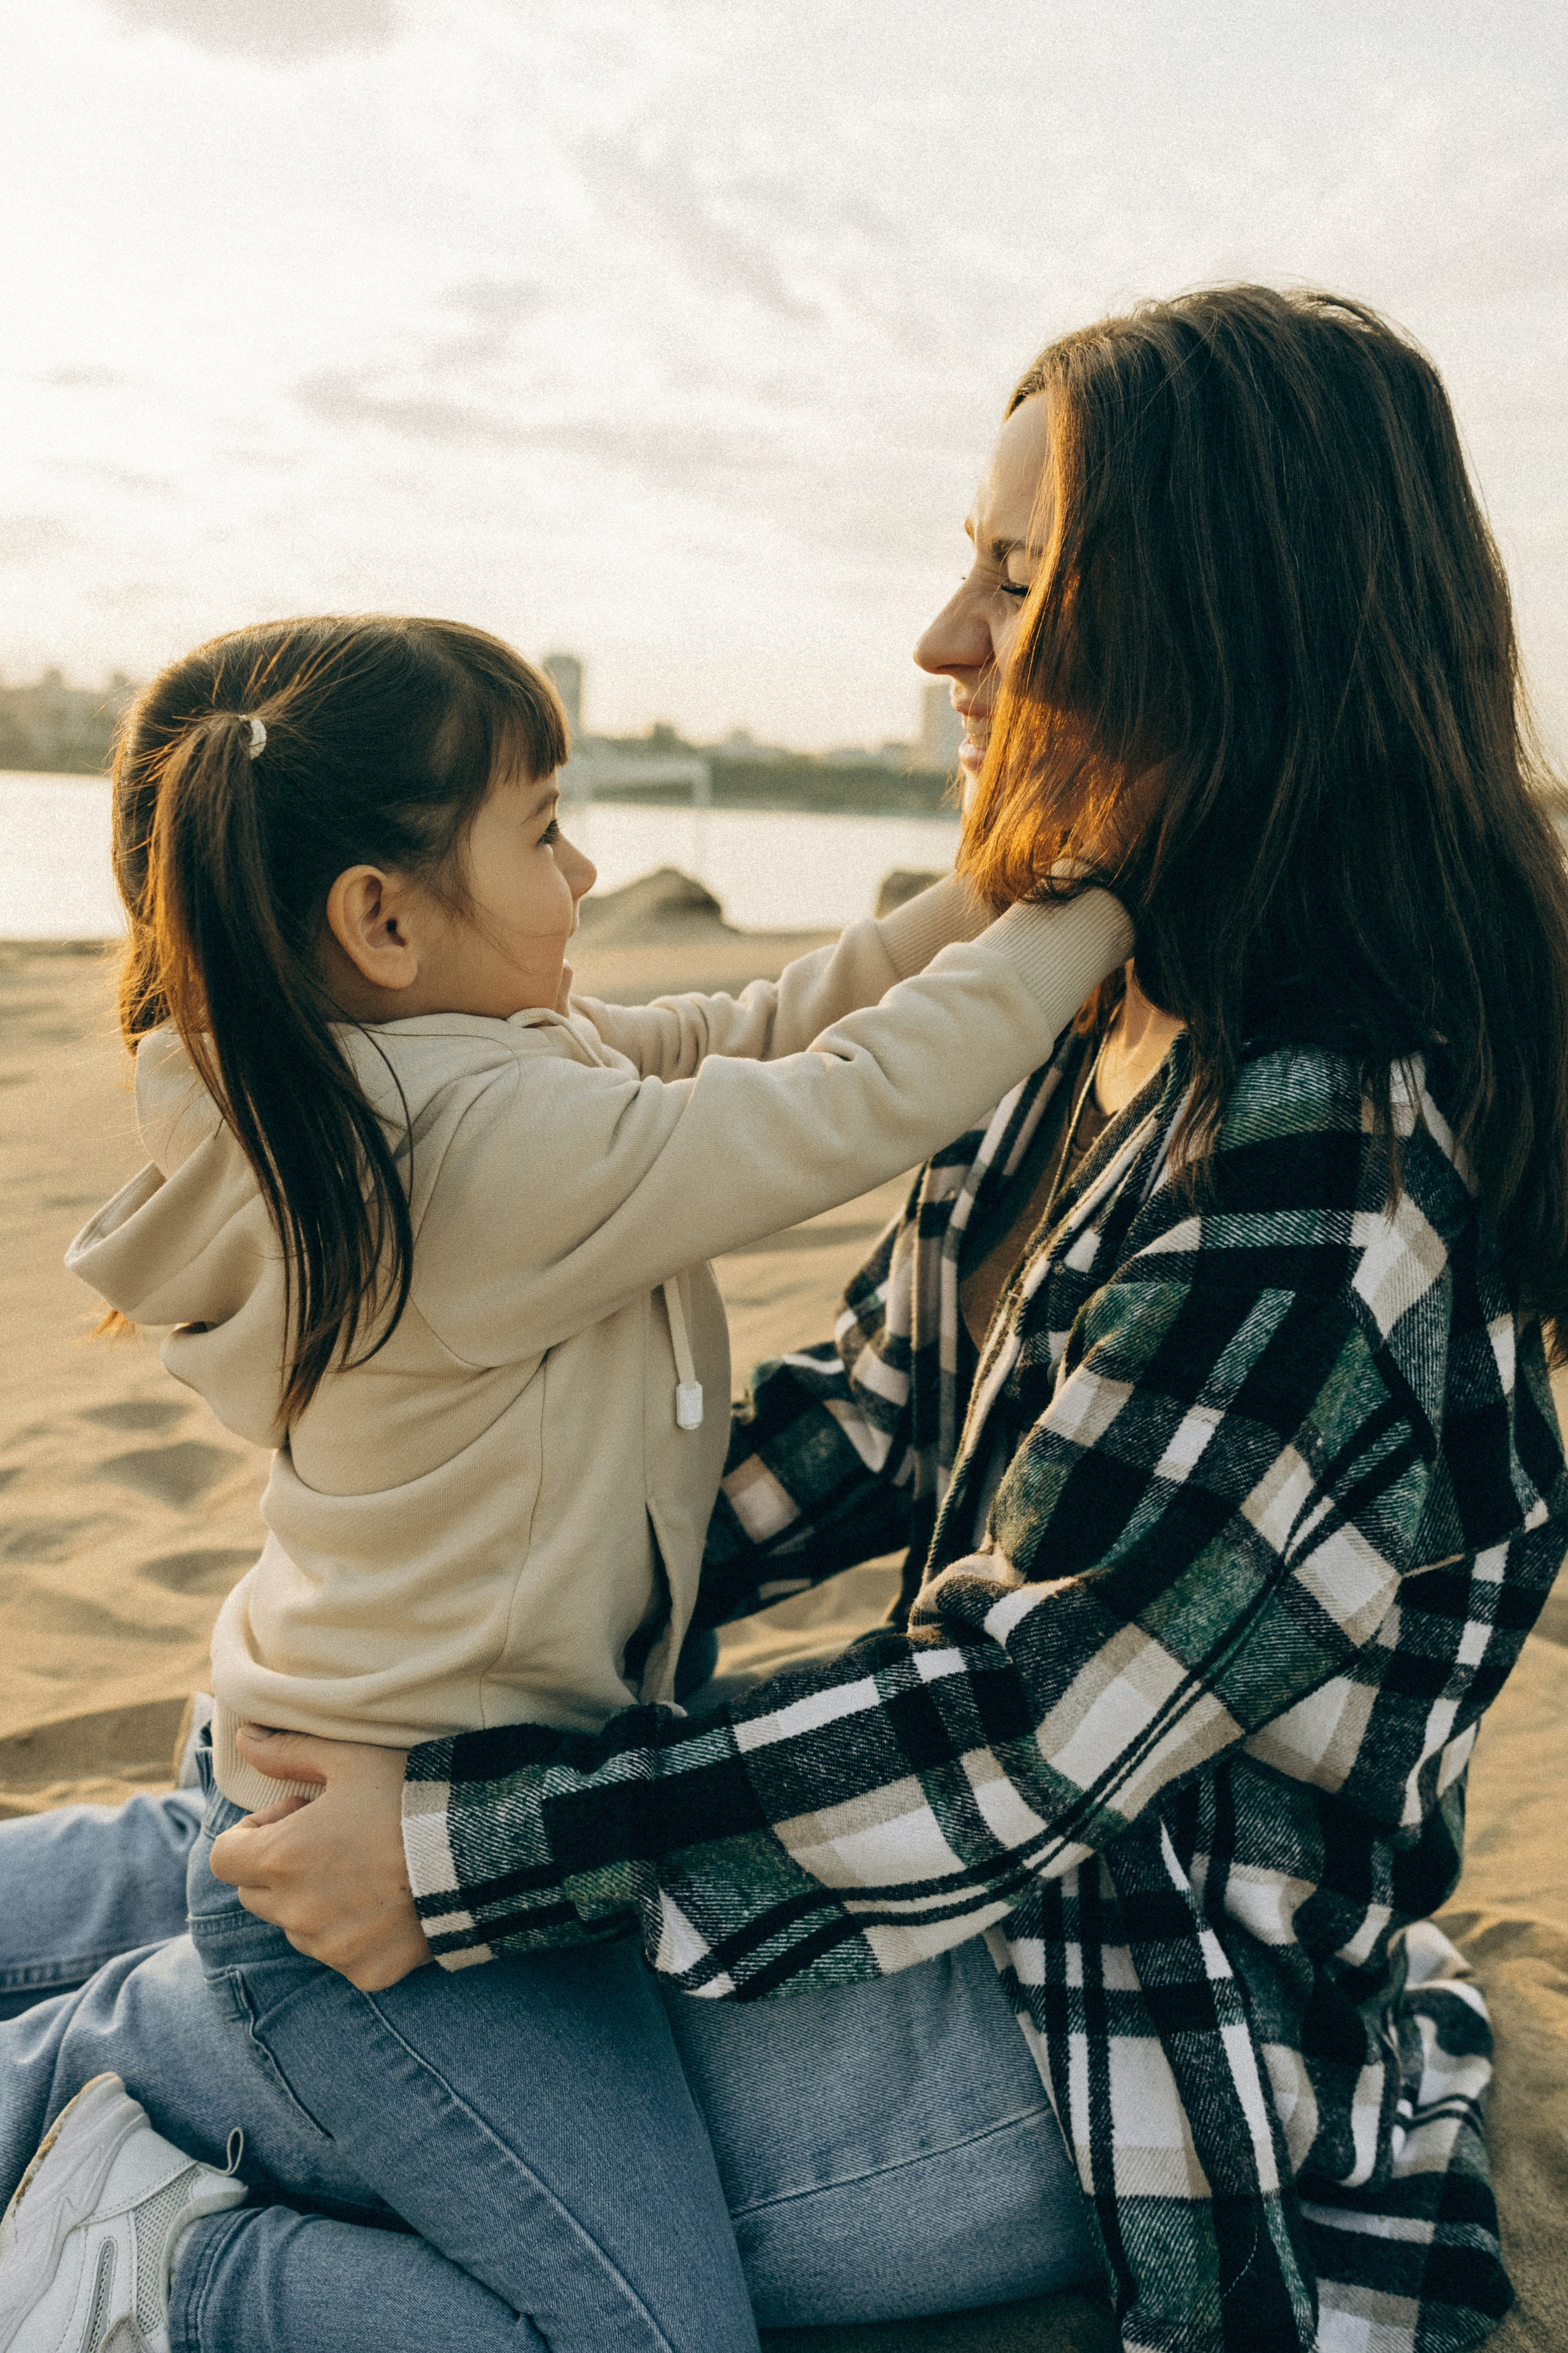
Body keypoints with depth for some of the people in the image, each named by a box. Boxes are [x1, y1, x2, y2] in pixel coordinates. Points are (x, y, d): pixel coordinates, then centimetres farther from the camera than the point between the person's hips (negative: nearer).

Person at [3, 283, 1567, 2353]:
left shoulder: (1328, 1173, -30)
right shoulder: (1094, 1023, 0)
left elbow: (1025, 1730, -28)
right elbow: (877, 1411, 8)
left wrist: (461, 1854, -23)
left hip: (1150, 2092, -8)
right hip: (1014, 1901, 8)